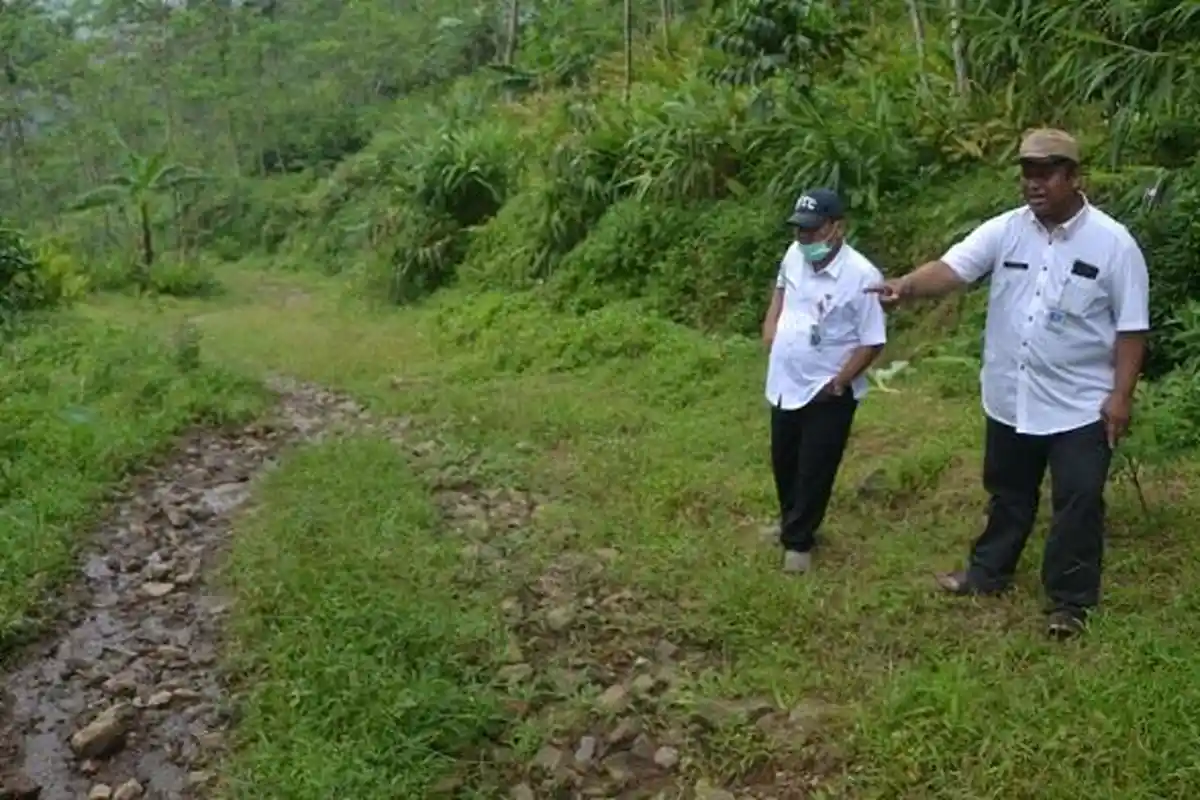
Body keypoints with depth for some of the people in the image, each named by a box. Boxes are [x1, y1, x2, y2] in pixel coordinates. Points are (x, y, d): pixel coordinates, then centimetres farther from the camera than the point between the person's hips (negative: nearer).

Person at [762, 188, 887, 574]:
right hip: (784, 384, 7)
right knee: (783, 462, 21)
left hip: (827, 393, -6)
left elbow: (872, 342, -18)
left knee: (814, 471, 6)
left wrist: (839, 383, -18)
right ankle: (790, 523, 44)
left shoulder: (861, 275, -23)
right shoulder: (795, 254, -3)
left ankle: (798, 541, 24)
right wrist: (770, 327, 10)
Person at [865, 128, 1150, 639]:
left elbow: (1131, 327, -8)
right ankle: (989, 572, 38)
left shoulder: (1112, 242, -11)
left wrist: (1121, 394, -12)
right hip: (1010, 397, 4)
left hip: (1080, 405, -4)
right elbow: (951, 268, -16)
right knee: (1007, 494, 20)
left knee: (1077, 504, 4)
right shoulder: (1005, 230, -3)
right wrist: (906, 286, -36)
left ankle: (1070, 601, 19)